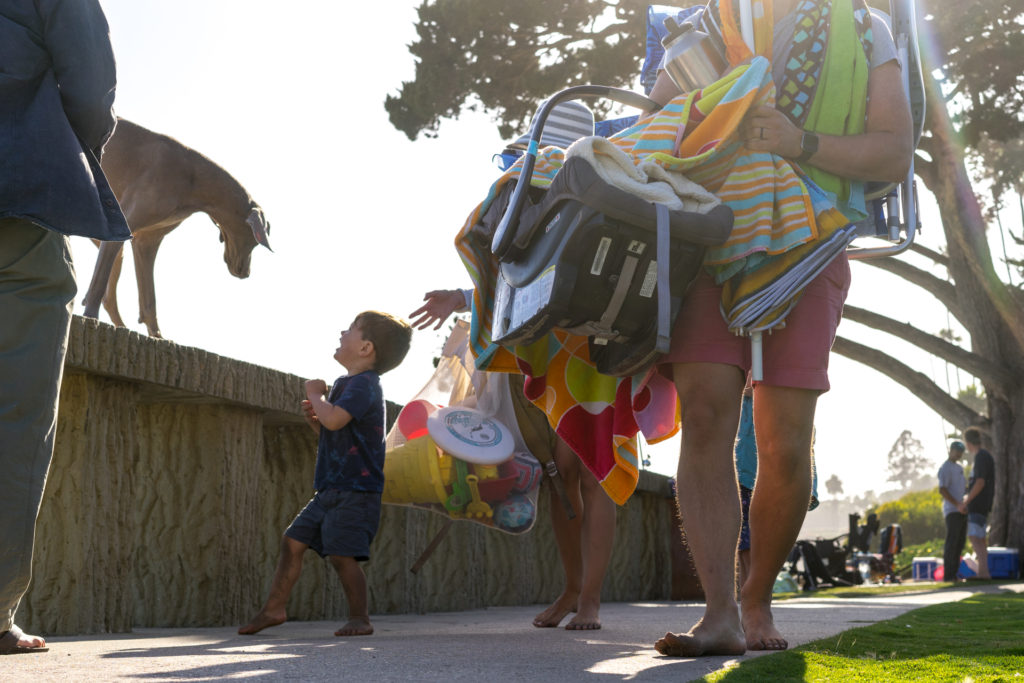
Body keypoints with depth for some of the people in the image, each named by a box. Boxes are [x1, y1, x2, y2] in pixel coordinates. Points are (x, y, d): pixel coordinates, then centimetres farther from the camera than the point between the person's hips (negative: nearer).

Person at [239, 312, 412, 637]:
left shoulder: (363, 384, -13)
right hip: (331, 490, 10)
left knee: (341, 553, -13)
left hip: (356, 491, -10)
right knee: (293, 540, 10)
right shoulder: (346, 384, 19)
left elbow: (334, 419, -30)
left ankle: (360, 618, 1)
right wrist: (313, 418, 8)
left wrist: (315, 394, -11)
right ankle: (275, 607, 19)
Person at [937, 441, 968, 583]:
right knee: (952, 542, -9)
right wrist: (957, 504, -22)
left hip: (962, 510, 9)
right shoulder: (945, 468, -8)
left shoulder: (959, 467, 20)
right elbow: (942, 490, -17)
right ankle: (948, 575, -8)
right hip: (952, 511, -9)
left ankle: (954, 572, 13)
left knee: (960, 542, 8)